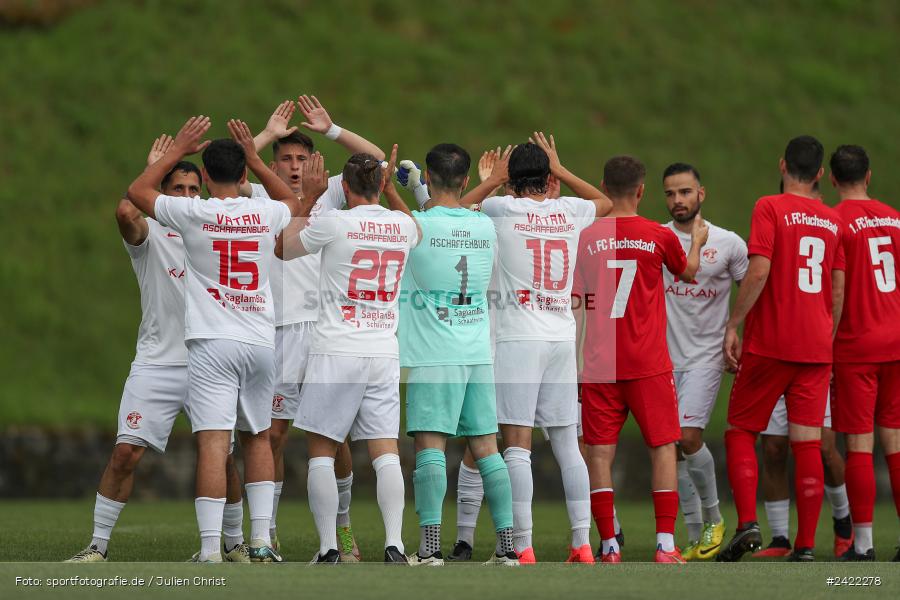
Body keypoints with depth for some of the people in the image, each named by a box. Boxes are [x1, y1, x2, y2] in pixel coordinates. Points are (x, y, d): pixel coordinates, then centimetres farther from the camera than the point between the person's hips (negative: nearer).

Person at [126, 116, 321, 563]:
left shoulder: (193, 214, -6)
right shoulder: (267, 214, 3)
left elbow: (137, 191, 13)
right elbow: (296, 204, 30)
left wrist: (176, 150, 21)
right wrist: (254, 159, 29)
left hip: (212, 343, -4)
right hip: (261, 341, 4)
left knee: (213, 443, -10)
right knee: (258, 438, 19)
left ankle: (210, 551, -16)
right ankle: (261, 540, 15)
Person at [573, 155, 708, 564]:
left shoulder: (586, 238, 0)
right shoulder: (660, 237, -3)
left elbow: (576, 307, 3)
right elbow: (687, 272, 19)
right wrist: (697, 241, 39)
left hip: (599, 365, 1)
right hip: (649, 364, -1)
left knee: (600, 453, 4)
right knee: (663, 448, 6)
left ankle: (609, 547, -1)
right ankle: (665, 545, -1)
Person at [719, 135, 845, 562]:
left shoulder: (770, 208, -5)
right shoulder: (833, 221, 10)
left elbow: (759, 272, -16)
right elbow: (839, 293, 11)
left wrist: (733, 326, -9)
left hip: (769, 345, -4)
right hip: (816, 348, 4)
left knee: (740, 432, 8)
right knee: (808, 443, 3)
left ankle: (747, 524, -10)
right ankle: (805, 546, -1)